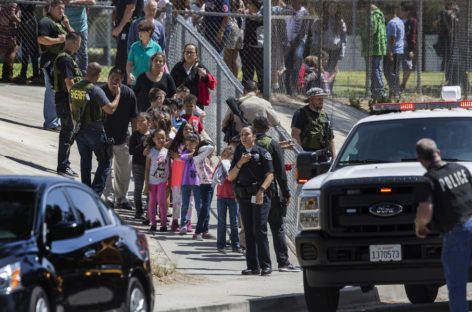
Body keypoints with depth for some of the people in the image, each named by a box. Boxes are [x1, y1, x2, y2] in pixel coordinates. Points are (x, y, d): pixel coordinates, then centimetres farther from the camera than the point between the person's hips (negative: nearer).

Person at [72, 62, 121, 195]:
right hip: (95, 130, -6)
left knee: (85, 161, 19)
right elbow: (110, 109, -23)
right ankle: (96, 192, -6)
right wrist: (118, 95, -8)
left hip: (80, 130, 6)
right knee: (105, 162, 4)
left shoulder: (74, 89, 1)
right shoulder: (95, 90, -20)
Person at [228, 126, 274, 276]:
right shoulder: (238, 154, 16)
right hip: (244, 197, 5)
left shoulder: (262, 153, 0)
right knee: (249, 232, 5)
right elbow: (231, 177, 11)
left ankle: (265, 265, -12)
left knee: (259, 230, -13)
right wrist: (240, 163, -5)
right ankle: (253, 266, 7)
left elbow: (270, 175, -6)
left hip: (260, 196, -5)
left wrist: (261, 190, -20)